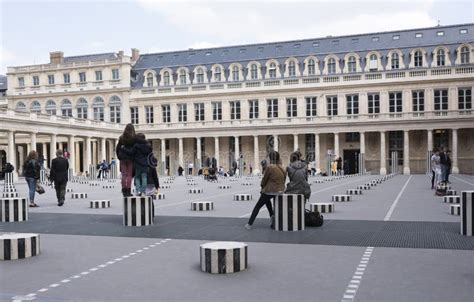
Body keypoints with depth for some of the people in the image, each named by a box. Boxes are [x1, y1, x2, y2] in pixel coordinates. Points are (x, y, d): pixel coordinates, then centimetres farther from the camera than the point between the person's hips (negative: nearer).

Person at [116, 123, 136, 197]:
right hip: (130, 158, -3)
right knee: (129, 175, 1)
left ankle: (124, 191, 6)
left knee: (124, 175, 7)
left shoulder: (121, 138, 3)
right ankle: (128, 190, -3)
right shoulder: (134, 138, -7)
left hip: (123, 158, 3)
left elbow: (117, 148, 6)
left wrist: (119, 157, 14)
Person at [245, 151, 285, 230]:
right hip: (280, 190, 6)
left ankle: (249, 224, 7)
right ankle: (272, 215, 23)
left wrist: (262, 186, 13)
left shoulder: (269, 167, -15)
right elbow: (284, 179, 8)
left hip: (270, 190, -6)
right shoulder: (281, 168, 1)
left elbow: (265, 179, -6)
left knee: (258, 206, 7)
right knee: (267, 199, 36)